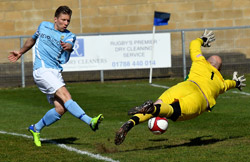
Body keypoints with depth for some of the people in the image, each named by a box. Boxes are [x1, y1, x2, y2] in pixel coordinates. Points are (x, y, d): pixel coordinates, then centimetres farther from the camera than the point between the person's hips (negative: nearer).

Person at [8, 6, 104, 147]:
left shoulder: (69, 36, 5)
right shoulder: (44, 26, 9)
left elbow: (70, 45, -21)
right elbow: (33, 39, 30)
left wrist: (68, 46, -45)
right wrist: (21, 52, 39)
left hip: (56, 73, 3)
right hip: (42, 70, -3)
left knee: (60, 109, -8)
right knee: (66, 96, -22)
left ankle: (36, 129, 14)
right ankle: (90, 121, -37)